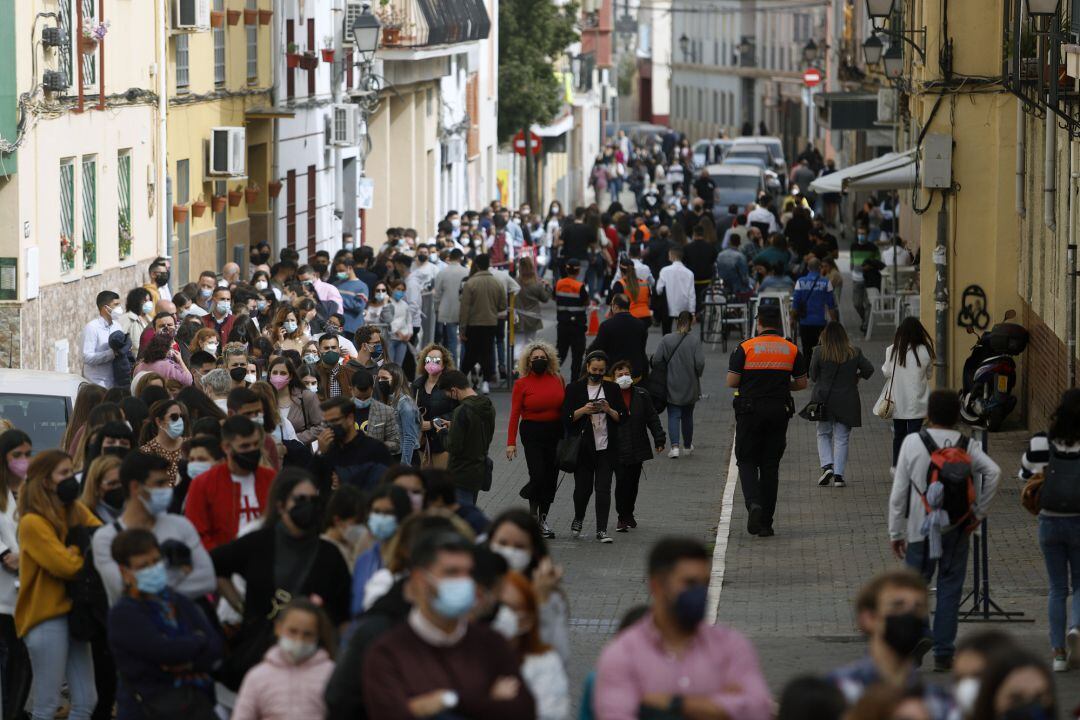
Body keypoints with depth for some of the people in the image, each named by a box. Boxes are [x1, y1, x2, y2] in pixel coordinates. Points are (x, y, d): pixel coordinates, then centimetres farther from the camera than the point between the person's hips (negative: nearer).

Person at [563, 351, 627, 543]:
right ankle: (578, 519, 33)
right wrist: (583, 410, -17)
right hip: (583, 447, -1)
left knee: (603, 489, -5)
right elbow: (566, 417, -2)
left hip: (606, 448, 1)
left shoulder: (612, 389, 9)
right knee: (583, 487, 5)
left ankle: (602, 530, -5)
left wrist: (609, 410, -11)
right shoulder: (574, 388, 3)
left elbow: (623, 417, 7)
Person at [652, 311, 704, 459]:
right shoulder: (695, 340, -11)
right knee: (687, 416, 17)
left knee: (673, 416, 3)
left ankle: (675, 446, -13)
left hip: (672, 386, -1)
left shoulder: (666, 339, -8)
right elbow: (700, 363, -16)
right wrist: (697, 375, 5)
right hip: (690, 387, 1)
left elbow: (656, 361, -10)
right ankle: (687, 446, 30)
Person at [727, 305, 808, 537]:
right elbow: (802, 383, 6)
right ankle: (765, 523, 7)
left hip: (750, 411, -2)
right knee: (770, 465, 9)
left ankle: (754, 503, -19)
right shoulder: (792, 350, 2)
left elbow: (731, 381, -8)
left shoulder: (745, 348, -6)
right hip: (779, 411, 2)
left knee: (747, 461, 8)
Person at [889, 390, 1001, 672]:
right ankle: (943, 653, 6)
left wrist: (896, 532, 4)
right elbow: (993, 472, -16)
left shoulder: (913, 443, -3)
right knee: (950, 590, 6)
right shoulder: (967, 446, 0)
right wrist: (979, 512, -7)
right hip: (957, 529, 1)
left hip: (921, 530, -1)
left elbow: (898, 492, -3)